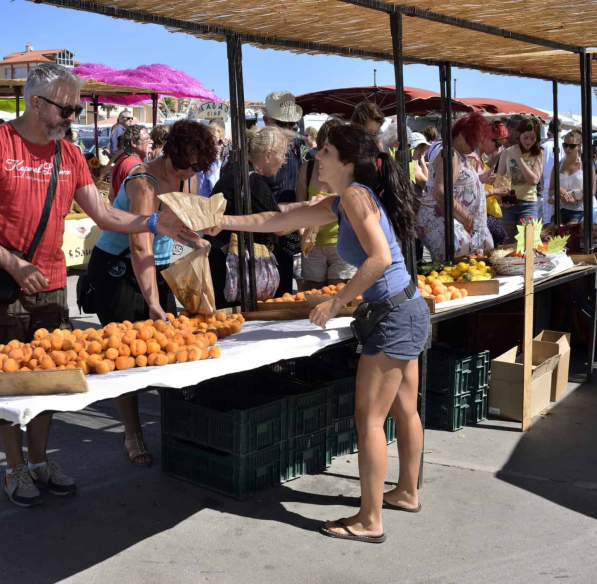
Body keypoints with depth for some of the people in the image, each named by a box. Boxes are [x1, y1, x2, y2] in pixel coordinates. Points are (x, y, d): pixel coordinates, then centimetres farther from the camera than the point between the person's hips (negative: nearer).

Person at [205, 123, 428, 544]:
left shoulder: (355, 195, -15)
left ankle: (370, 521, 4)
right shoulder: (338, 204, 13)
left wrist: (337, 303, -19)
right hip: (409, 312, 10)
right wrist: (223, 222, 17)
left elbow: (380, 257, -25)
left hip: (396, 318, -10)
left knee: (369, 418, -4)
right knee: (404, 410, 20)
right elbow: (277, 221, 17)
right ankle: (407, 493, 36)